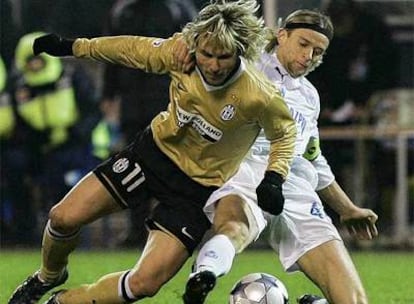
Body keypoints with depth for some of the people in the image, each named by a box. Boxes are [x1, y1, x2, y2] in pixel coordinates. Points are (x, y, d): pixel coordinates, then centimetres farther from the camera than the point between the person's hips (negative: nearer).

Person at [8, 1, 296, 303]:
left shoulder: (259, 97, -30)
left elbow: (285, 132, -7)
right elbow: (136, 49, 0)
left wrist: (274, 178, -22)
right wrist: (74, 47, 6)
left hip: (199, 186, -3)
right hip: (156, 150, 3)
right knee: (64, 217, -4)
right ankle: (49, 276, 31)